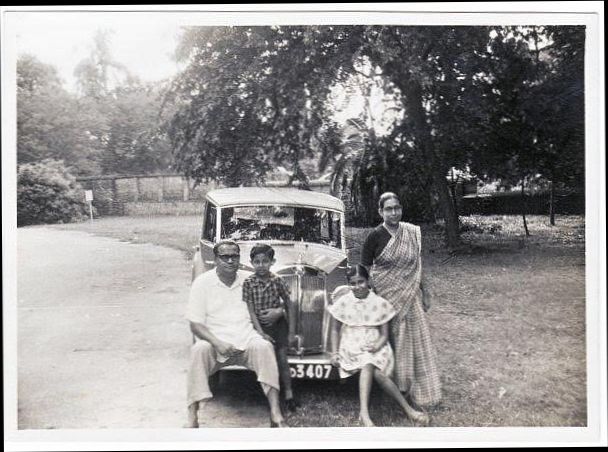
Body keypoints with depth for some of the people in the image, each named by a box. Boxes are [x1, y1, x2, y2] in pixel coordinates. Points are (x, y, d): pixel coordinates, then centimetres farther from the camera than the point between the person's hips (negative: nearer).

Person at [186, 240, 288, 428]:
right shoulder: (202, 283, 2)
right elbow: (195, 324, -3)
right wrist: (217, 343, -21)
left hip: (246, 341, 1)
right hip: (215, 342, -1)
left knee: (265, 347, -29)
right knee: (198, 351, -32)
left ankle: (276, 415, -30)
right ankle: (192, 418, -28)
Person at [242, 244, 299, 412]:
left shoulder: (277, 281, -8)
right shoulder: (248, 283, -10)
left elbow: (290, 307, -2)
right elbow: (251, 311, -10)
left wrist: (291, 332, -3)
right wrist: (261, 333, -17)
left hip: (278, 324, 0)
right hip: (260, 327, 0)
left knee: (282, 359, -5)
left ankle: (288, 394, 4)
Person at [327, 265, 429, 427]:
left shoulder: (380, 303, 2)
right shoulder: (343, 302, 2)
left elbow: (384, 334, 4)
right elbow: (335, 330, 10)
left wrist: (377, 346, -16)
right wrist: (335, 352, -3)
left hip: (375, 348, 1)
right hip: (351, 348, 0)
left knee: (368, 366, -34)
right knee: (375, 372, -30)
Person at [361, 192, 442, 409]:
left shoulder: (412, 232, 3)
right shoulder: (375, 236, -9)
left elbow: (417, 266, 12)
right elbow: (364, 269, -5)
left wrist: (424, 292, 13)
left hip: (410, 296, 4)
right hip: (386, 295, -3)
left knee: (416, 340, 6)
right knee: (391, 340, 4)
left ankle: (420, 389, 20)